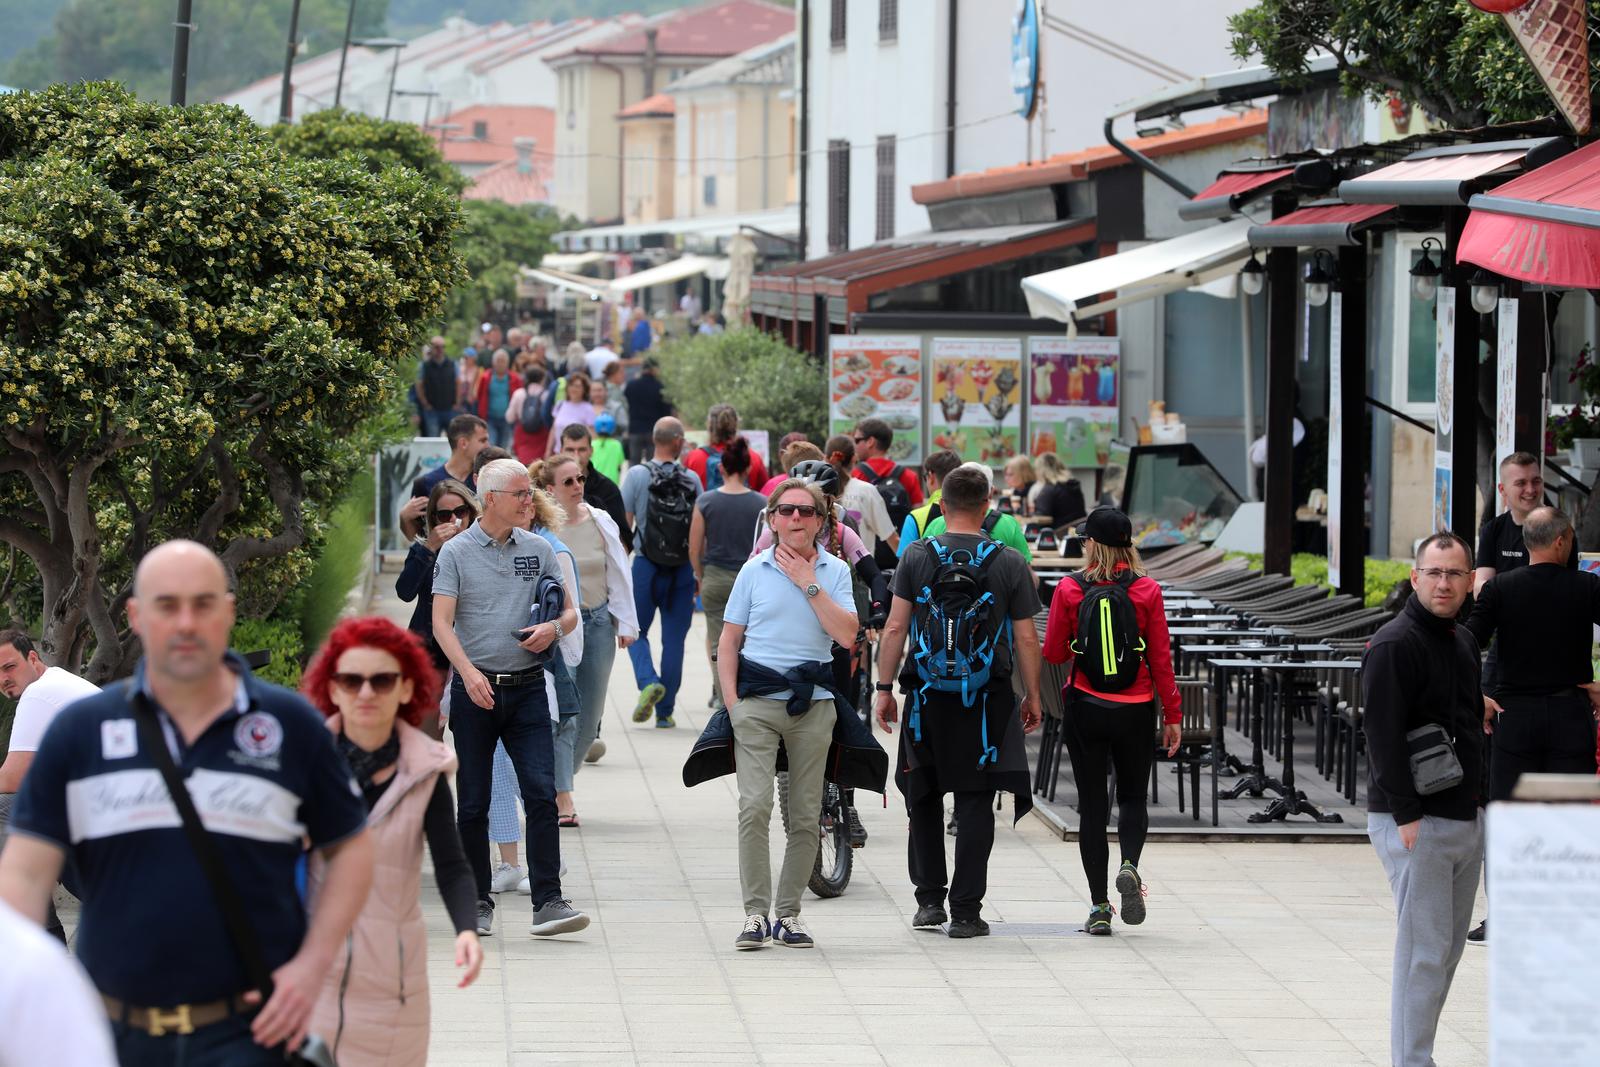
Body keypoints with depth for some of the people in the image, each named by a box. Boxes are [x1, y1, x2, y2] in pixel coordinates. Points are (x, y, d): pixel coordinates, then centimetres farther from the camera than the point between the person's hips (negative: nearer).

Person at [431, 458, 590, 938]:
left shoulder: (539, 550, 9)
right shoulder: (456, 552, 0)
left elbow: (570, 612, 15)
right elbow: (441, 622, -9)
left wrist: (553, 628, -9)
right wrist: (469, 672, -24)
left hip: (527, 687, 2)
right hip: (475, 689, -2)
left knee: (541, 792, -11)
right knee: (473, 802, 4)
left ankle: (548, 901, -13)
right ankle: (477, 902, 16)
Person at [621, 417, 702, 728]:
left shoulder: (637, 475, -5)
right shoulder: (692, 480, -1)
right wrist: (700, 574, 12)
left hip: (646, 565, -1)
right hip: (683, 569, 1)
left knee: (636, 632, 12)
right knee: (674, 638, 7)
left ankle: (648, 681, -15)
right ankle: (665, 711, 8)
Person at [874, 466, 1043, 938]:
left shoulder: (917, 559, -1)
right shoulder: (1009, 564, -1)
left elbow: (895, 628, -4)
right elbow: (1026, 638, -1)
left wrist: (885, 689, 3)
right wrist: (1032, 696, 10)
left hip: (928, 696, 1)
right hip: (986, 699, -1)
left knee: (924, 799, 15)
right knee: (975, 805, 2)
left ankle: (929, 899, 14)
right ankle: (965, 911, 0)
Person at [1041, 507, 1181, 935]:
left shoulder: (1069, 591, -7)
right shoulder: (1147, 591, -6)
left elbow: (1054, 653, 0)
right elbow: (1161, 658, -4)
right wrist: (1172, 714, 3)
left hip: (1084, 707, 0)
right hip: (1135, 708, 0)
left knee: (1092, 804, 7)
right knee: (1133, 797, 16)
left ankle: (1099, 906, 5)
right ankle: (1129, 866, -13)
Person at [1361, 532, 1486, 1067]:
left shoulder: (1464, 642, 14)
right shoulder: (1394, 645, -13)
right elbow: (1382, 734, -19)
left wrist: (1482, 799, 15)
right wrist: (1407, 815, -21)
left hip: (1466, 818, 9)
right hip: (1416, 822, -9)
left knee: (1449, 946, 11)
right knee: (1425, 948, -8)